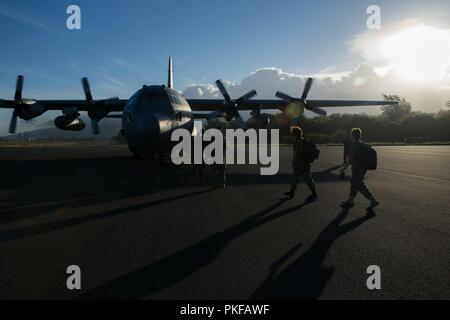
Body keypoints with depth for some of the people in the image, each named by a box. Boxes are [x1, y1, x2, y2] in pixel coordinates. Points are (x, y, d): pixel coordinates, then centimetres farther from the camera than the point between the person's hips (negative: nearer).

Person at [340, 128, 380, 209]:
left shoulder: (354, 145, -19)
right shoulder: (361, 144, 10)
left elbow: (351, 158, -22)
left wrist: (344, 168, -19)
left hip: (357, 168, -10)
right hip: (363, 167, 10)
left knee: (359, 185, -4)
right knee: (354, 183, 18)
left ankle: (373, 200, -5)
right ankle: (350, 200, 27)